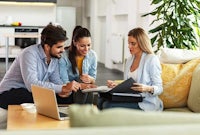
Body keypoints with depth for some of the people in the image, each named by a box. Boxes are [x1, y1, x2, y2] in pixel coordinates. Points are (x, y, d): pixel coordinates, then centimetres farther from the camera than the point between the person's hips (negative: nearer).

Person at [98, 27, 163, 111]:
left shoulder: (152, 59, -6)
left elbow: (159, 88, -8)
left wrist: (147, 88, -29)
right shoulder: (129, 60, 17)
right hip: (130, 99, 7)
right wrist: (116, 86, 2)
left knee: (109, 105, -27)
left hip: (145, 103, -7)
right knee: (101, 100, -21)